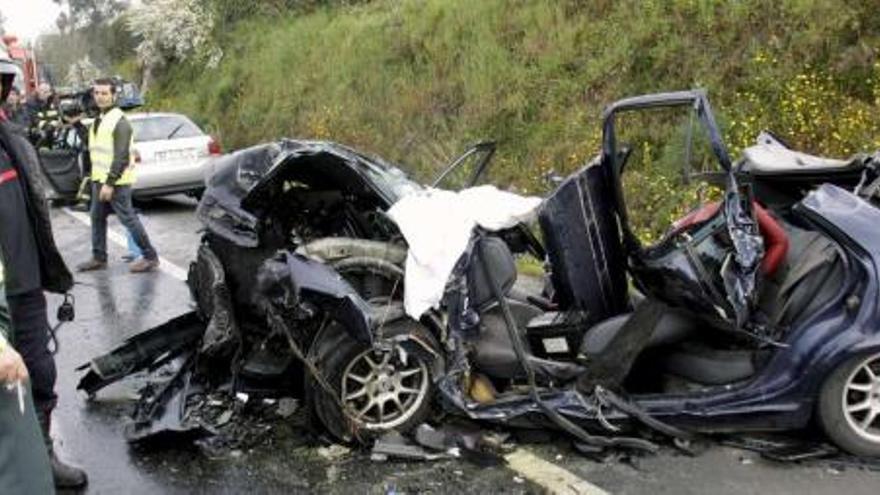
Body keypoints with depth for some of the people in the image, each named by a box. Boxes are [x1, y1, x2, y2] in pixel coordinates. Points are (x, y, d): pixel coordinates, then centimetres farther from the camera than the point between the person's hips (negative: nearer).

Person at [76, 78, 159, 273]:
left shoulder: (119, 121, -15)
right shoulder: (99, 119, 15)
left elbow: (121, 156, -20)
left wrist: (110, 183, -22)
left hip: (116, 182, -9)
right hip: (99, 178, 9)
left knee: (128, 218, -5)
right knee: (97, 218, 12)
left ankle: (150, 257, 2)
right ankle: (99, 258, 22)